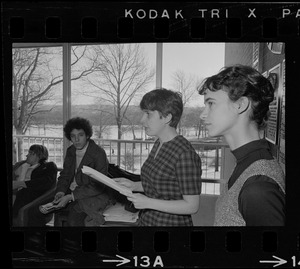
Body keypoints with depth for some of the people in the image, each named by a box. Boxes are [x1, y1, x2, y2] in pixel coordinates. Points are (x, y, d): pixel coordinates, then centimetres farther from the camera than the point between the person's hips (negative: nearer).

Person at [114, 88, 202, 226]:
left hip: (172, 222, -7)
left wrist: (148, 202, -23)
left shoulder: (185, 153, -23)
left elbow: (191, 206, -22)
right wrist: (134, 185, -1)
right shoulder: (159, 144, 2)